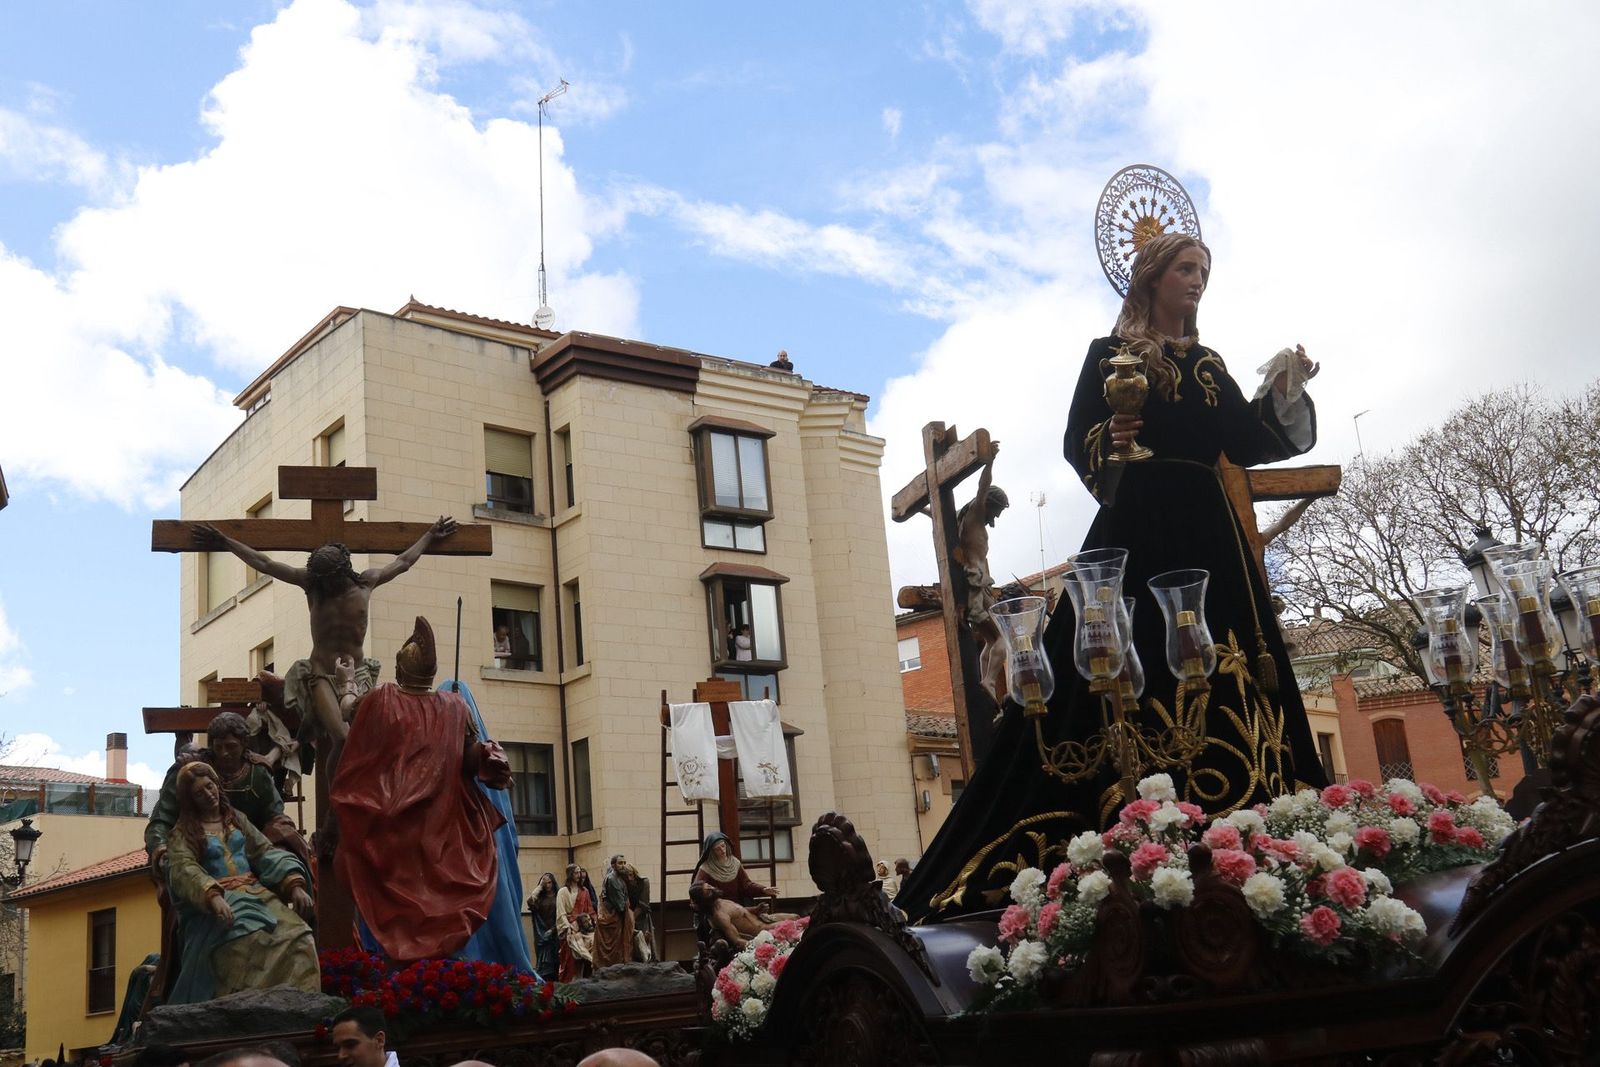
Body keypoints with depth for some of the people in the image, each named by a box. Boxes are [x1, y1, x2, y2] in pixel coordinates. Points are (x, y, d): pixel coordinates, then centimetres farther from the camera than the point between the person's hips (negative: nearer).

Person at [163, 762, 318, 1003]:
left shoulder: (237, 819, 22)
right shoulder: (183, 833, 8)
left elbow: (266, 852, 12)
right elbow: (184, 869, -10)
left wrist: (295, 884, -5)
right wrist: (213, 896, -31)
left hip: (255, 893, 4)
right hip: (218, 901, -4)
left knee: (298, 938, -24)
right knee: (247, 940, -37)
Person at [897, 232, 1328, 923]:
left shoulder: (1209, 365, 22)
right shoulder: (1112, 354, 7)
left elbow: (1246, 444, 14)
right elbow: (1077, 444, -1)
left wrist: (1283, 389, 2)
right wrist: (1111, 439, -21)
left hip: (1207, 534, 6)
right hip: (1136, 533, -6)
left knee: (1223, 677, -2)